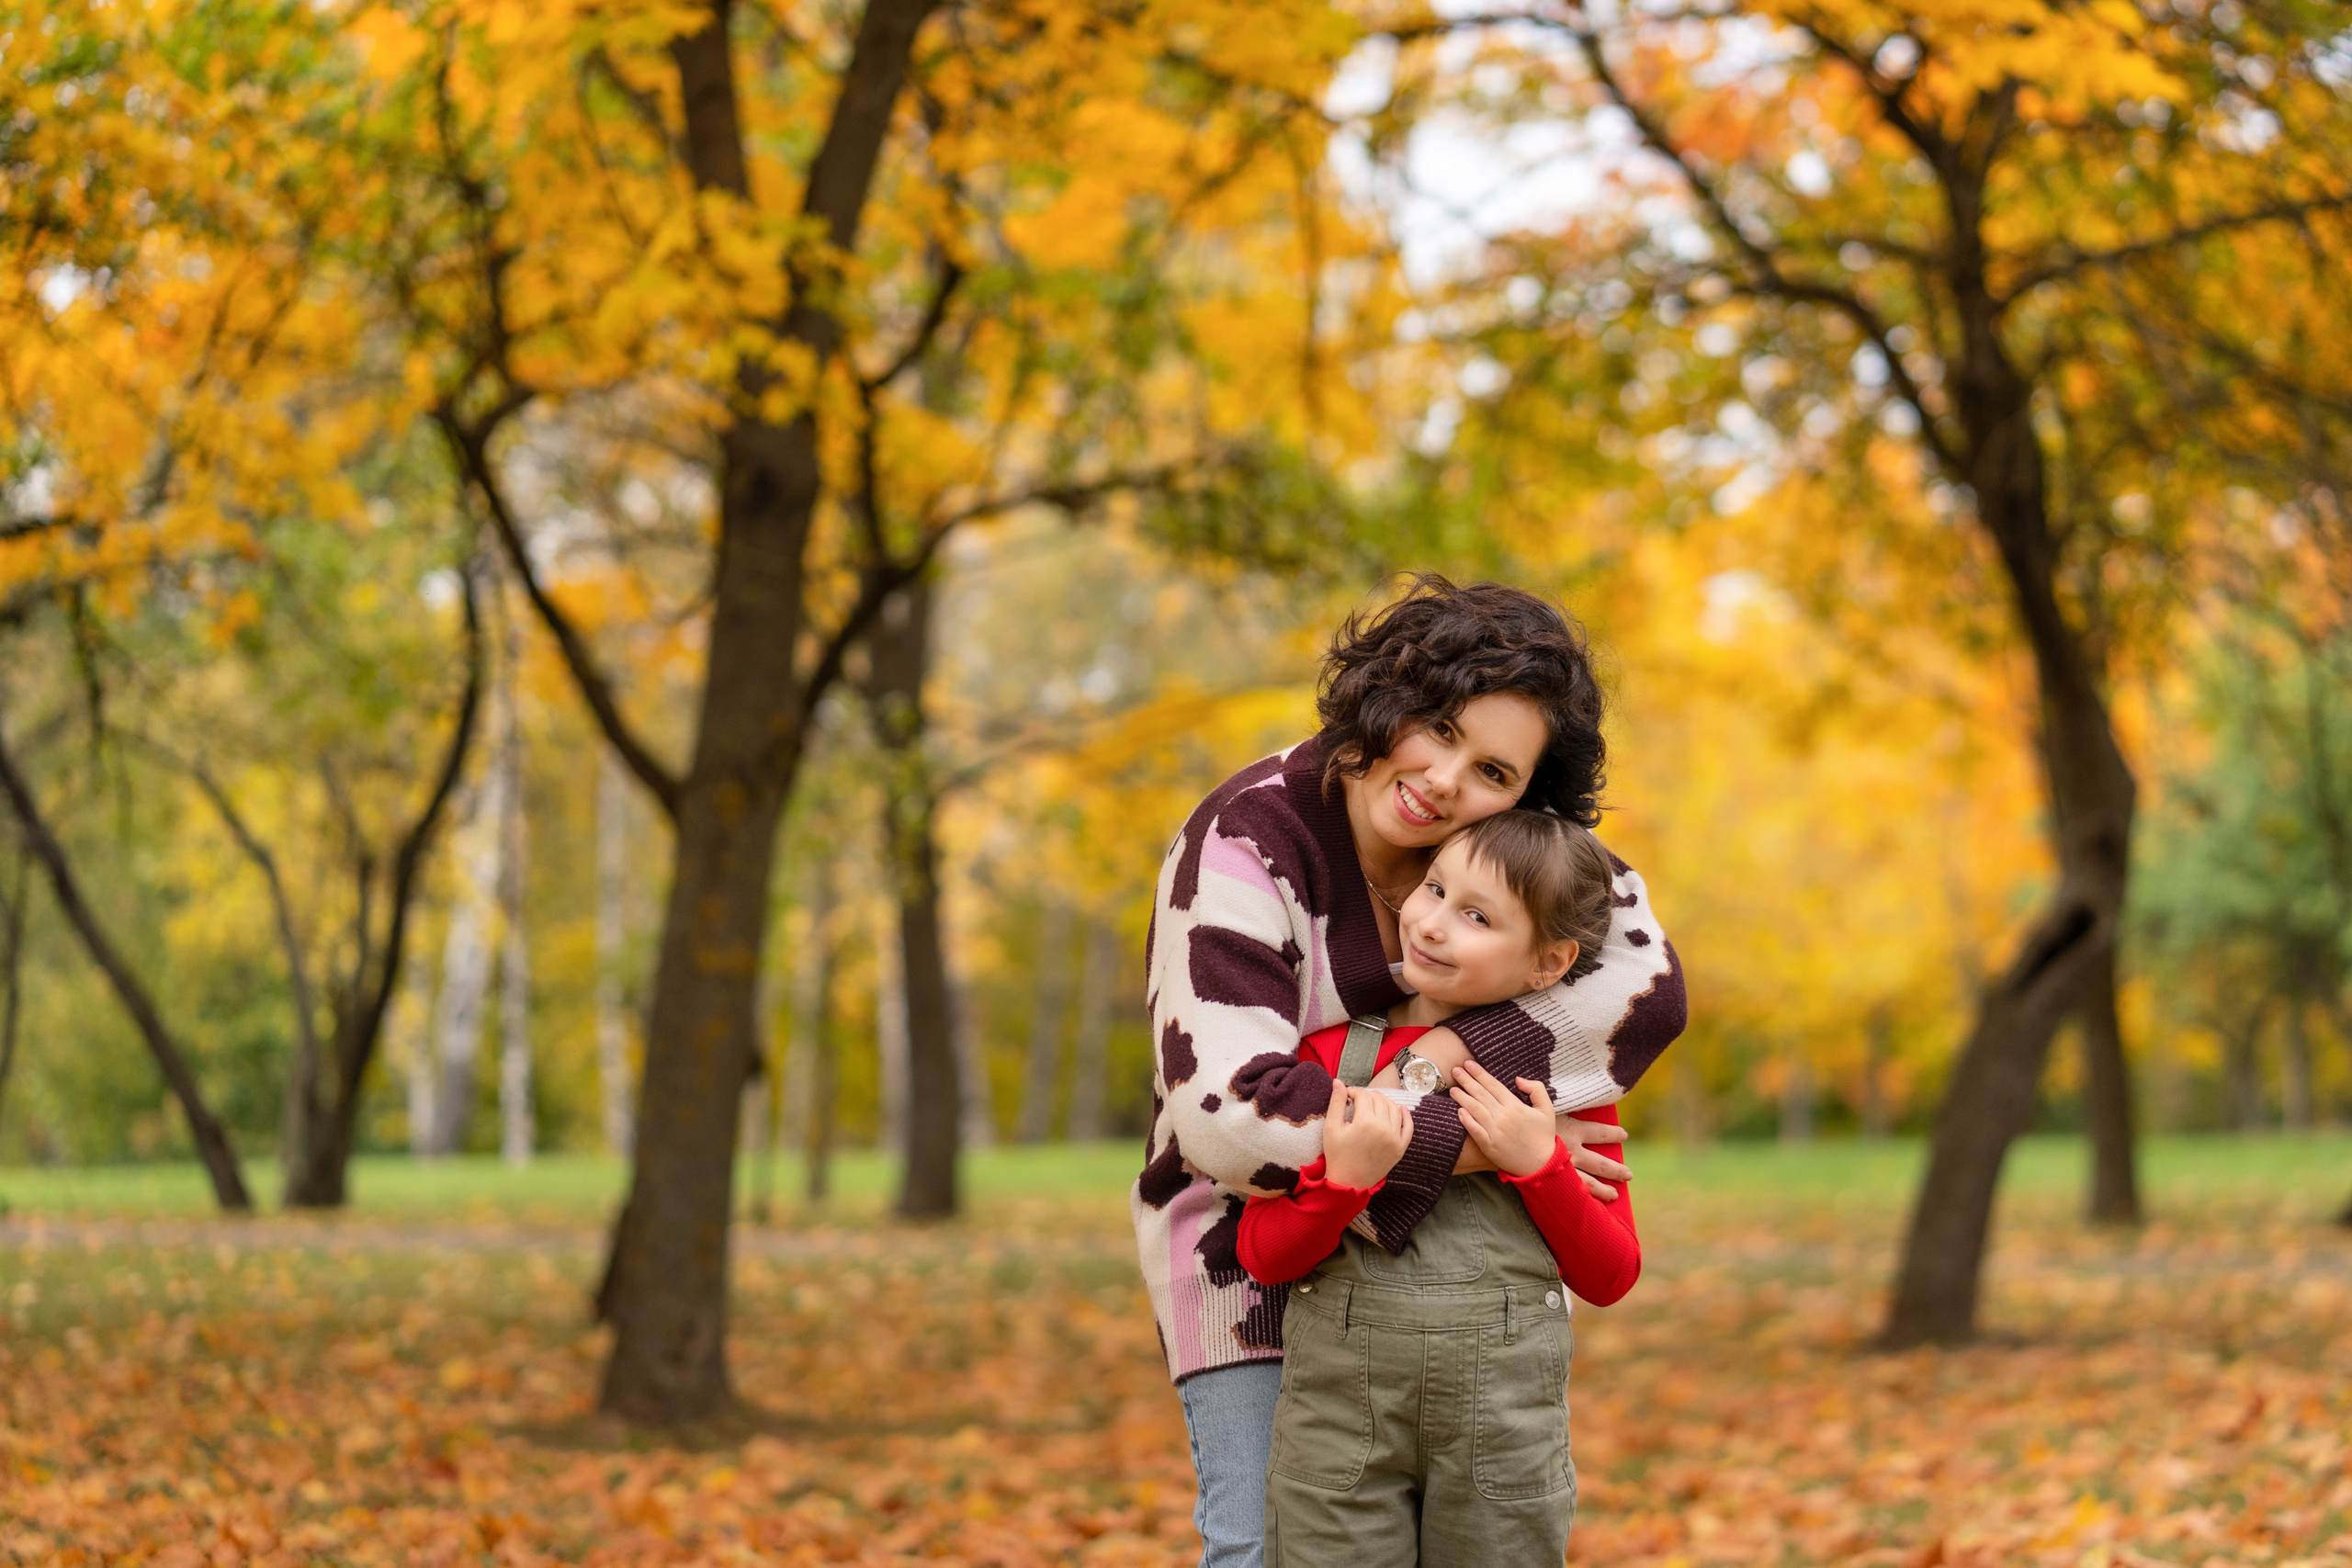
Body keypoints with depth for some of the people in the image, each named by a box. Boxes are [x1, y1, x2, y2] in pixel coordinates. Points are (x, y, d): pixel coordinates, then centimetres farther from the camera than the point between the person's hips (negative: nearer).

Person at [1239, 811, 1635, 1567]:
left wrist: (1541, 1164, -9)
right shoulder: (1330, 1052, 4)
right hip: (1339, 1407, 0)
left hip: (1505, 1418, 0)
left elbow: (1610, 1277, 6)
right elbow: (1264, 1255, 2)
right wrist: (1345, 1178, -15)